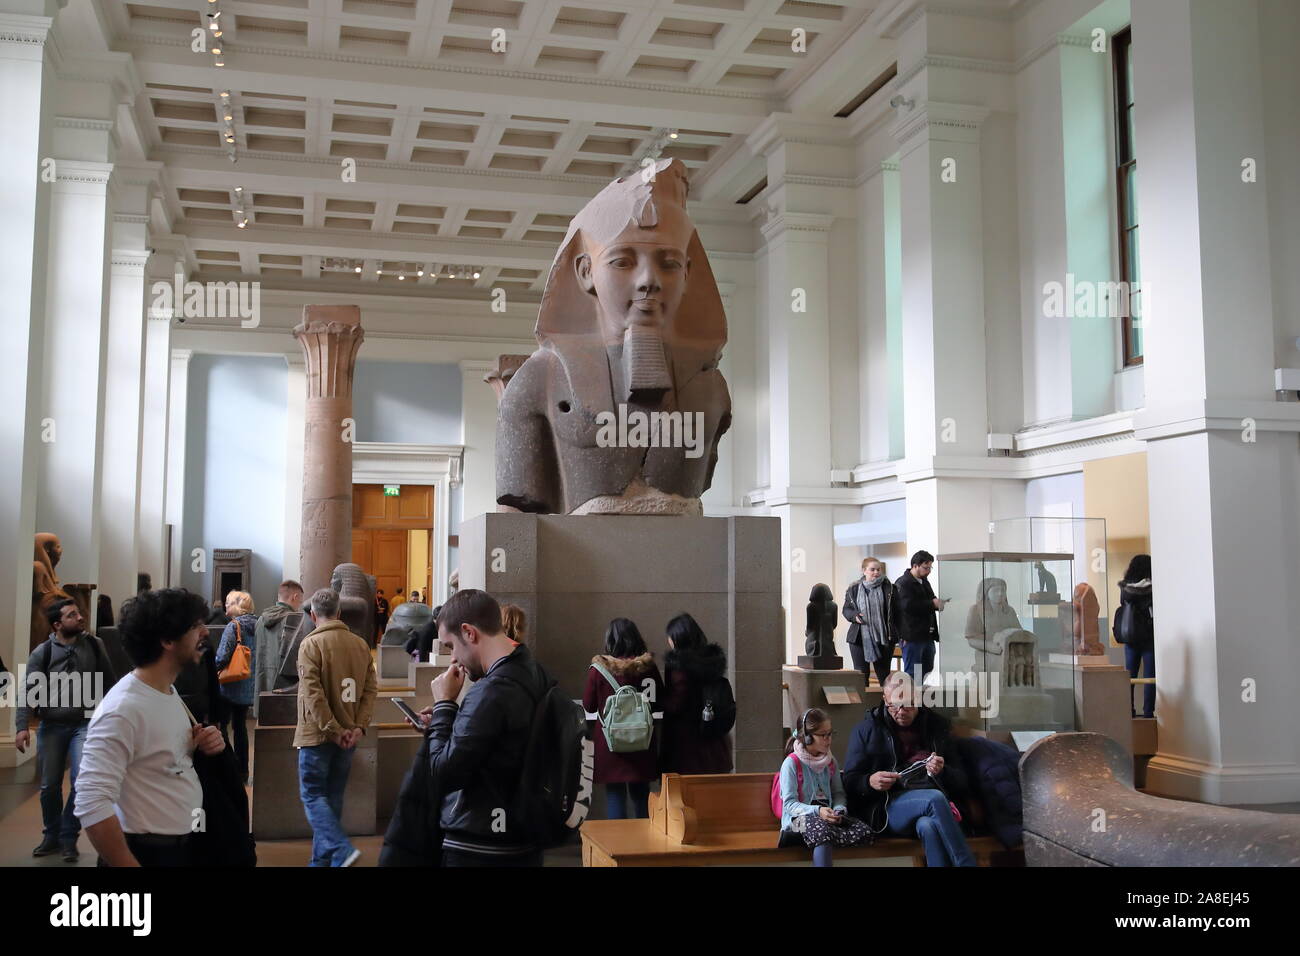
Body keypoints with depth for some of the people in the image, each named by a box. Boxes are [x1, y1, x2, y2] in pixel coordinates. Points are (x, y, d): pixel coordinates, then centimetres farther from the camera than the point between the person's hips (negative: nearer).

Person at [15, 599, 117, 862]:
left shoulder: (94, 645, 0)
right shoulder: (42, 653, -4)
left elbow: (109, 681, 7)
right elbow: (30, 691, -9)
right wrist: (23, 726, -19)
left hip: (85, 724, 0)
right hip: (51, 727, 0)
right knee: (50, 786, 9)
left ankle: (68, 838, 7)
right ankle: (52, 836, 29)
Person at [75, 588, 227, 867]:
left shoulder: (169, 692, 5)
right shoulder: (122, 709, -24)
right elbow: (91, 805, -28)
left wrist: (198, 747, -2)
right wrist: (130, 866, -24)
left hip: (184, 845, 9)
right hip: (148, 854, -9)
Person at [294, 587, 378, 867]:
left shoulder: (311, 644, -12)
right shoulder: (360, 644, 6)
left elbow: (312, 693, -18)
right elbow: (371, 688, 2)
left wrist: (332, 729, -14)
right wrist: (358, 726, -2)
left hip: (317, 734, -5)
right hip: (348, 734, 6)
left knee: (313, 795, 2)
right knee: (333, 797, 13)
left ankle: (342, 850, -15)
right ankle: (322, 859, 18)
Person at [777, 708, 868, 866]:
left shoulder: (830, 761, 14)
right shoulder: (792, 763, -6)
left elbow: (838, 793, 13)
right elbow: (789, 804, -11)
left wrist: (839, 809, -11)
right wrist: (817, 811, -26)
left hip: (826, 817, 7)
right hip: (799, 818, -7)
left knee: (862, 830, -22)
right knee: (821, 828, -40)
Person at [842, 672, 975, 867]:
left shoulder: (936, 725, 17)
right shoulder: (867, 729, 11)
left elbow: (960, 781, 16)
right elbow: (850, 781, 9)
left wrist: (942, 771, -8)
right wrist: (870, 782, -15)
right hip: (887, 805, -1)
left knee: (927, 826, -37)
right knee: (935, 799, -34)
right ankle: (967, 863, -31)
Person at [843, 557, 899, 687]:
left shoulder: (889, 588, 1)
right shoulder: (854, 589, 4)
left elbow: (896, 612, 1)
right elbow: (846, 609, 11)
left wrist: (899, 634, -4)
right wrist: (854, 616, -11)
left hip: (884, 638, -1)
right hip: (859, 638, 1)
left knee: (884, 674, 6)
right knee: (861, 674, 5)